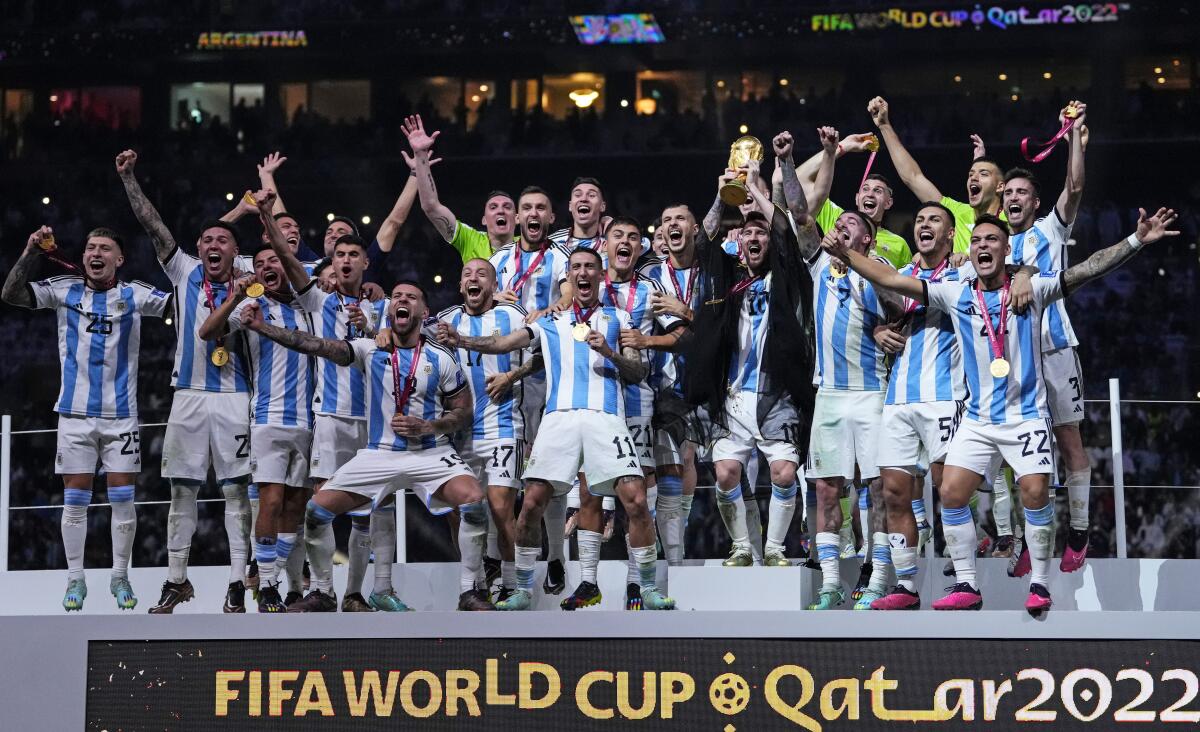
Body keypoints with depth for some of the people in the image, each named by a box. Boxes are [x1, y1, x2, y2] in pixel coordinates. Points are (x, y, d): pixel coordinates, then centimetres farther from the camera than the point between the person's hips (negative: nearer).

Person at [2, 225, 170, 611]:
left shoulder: (134, 295, 1)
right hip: (75, 414, 0)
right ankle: (75, 580, 13)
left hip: (121, 416, 0)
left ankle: (120, 577, 15)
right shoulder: (65, 290, 2)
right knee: (75, 500, 4)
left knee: (123, 499, 2)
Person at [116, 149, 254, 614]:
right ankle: (176, 581, 15)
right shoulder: (184, 272, 9)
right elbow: (152, 225, 7)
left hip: (234, 398, -2)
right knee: (182, 490, 6)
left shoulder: (248, 275, 6)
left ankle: (237, 585, 0)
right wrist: (127, 178, 4)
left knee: (237, 490, -2)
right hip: (188, 396, 2)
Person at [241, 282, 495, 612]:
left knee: (474, 501, -27)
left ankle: (470, 593, -12)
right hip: (379, 454, 2)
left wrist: (426, 427, -14)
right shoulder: (370, 350, 1)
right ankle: (322, 594, 13)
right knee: (317, 510, -7)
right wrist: (262, 327, -22)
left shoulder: (442, 359, 0)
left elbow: (464, 414, 4)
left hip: (431, 453, -2)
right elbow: (317, 345, -11)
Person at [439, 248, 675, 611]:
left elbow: (638, 373, 12)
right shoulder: (550, 322, 21)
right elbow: (502, 343, 7)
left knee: (636, 499, -14)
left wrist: (609, 352, -7)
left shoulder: (618, 318, 18)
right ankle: (523, 590, 8)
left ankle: (650, 591, -2)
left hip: (606, 417, -1)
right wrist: (461, 340, -9)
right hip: (559, 416, 1)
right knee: (532, 502, -6)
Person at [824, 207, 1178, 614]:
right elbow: (891, 279, 1)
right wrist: (846, 253, -5)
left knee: (1035, 493, -14)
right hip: (977, 420, 3)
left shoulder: (1032, 289, -4)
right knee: (951, 492, -6)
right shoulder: (955, 294, 2)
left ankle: (1039, 584, 1)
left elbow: (1086, 269, -12)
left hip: (1026, 416, -3)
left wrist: (1136, 241, -22)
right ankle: (966, 586, 5)